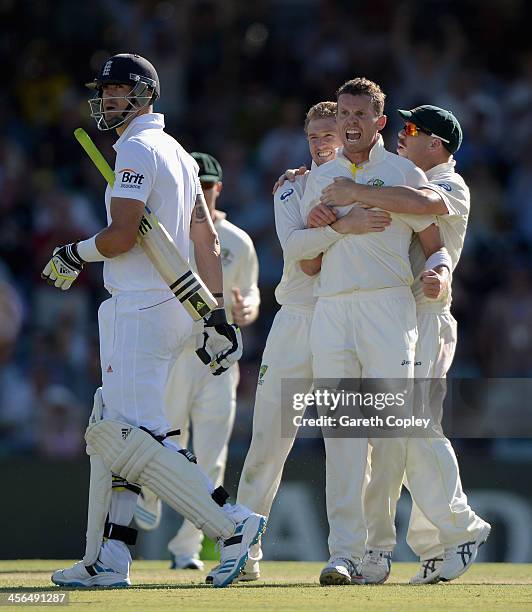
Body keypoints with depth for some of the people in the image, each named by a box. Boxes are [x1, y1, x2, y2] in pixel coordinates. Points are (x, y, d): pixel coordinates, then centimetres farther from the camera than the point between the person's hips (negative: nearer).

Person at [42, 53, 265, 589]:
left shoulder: (136, 149, -10)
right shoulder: (177, 153, 19)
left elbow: (121, 235, -19)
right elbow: (207, 241, 18)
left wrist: (74, 255, -1)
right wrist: (216, 313, 18)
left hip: (141, 308, -10)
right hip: (176, 301, 10)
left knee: (135, 436, -13)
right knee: (112, 430, 12)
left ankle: (231, 524, -15)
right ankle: (106, 560, 10)